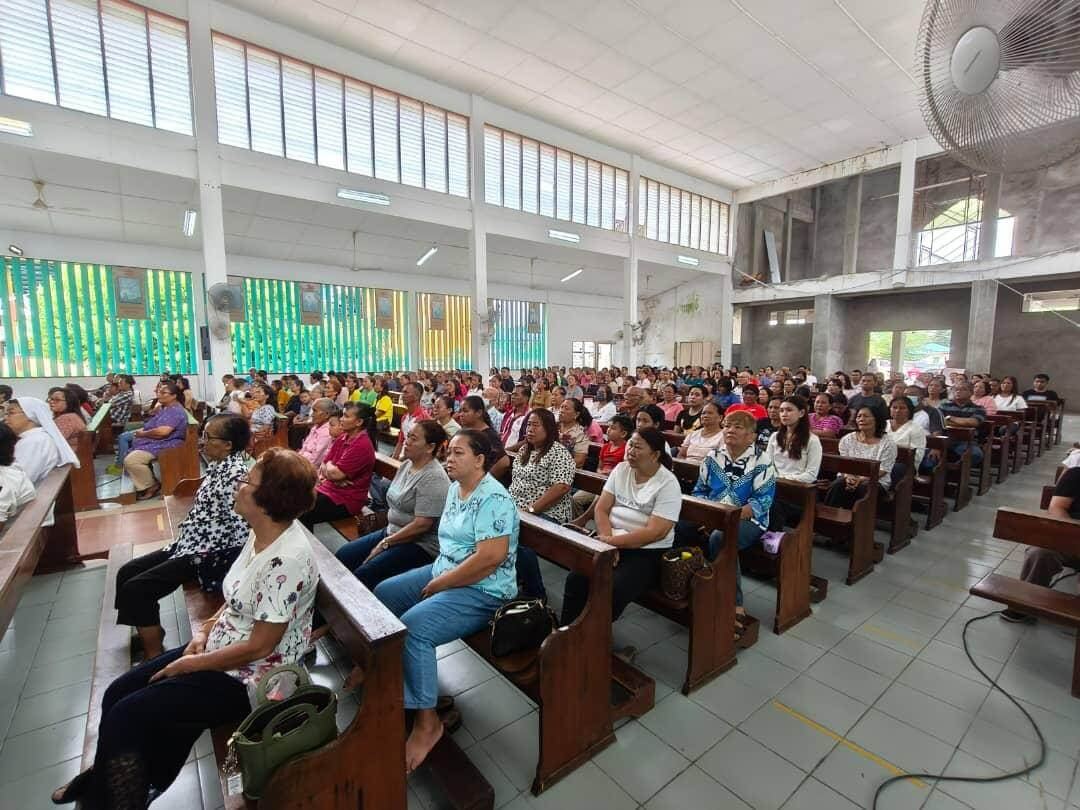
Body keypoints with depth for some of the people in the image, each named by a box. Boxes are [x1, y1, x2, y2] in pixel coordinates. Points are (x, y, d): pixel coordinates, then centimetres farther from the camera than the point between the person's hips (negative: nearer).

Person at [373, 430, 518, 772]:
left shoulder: (494, 499, -24)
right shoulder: (455, 488, 6)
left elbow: (490, 558, -31)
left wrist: (437, 585, -21)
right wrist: (436, 576, 2)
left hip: (482, 591, -10)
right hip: (443, 572, 10)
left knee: (411, 628, -26)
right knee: (383, 593, 13)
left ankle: (427, 721, -8)